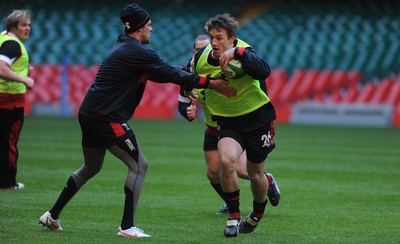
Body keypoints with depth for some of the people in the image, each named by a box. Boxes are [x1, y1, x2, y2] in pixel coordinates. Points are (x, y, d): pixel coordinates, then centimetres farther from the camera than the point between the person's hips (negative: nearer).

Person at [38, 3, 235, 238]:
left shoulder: (124, 47, 16)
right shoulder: (138, 52, -15)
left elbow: (162, 73, 18)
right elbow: (171, 74, -15)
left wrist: (189, 81, 8)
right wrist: (210, 83, -10)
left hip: (90, 114, 10)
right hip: (108, 119, -10)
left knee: (91, 167, 23)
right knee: (138, 165, -2)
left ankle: (53, 215, 28)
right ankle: (127, 226, -2)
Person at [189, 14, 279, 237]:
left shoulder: (243, 53, -23)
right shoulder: (201, 58, -10)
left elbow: (264, 71, -43)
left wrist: (237, 53, -49)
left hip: (257, 117, -2)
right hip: (228, 121, 2)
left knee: (255, 174, 11)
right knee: (227, 160, -27)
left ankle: (257, 215, 43)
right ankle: (234, 217, -10)